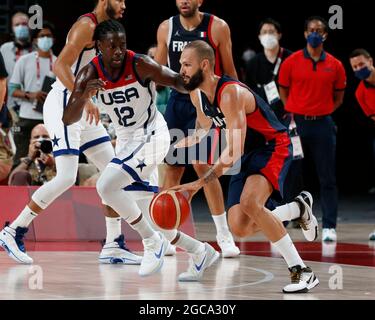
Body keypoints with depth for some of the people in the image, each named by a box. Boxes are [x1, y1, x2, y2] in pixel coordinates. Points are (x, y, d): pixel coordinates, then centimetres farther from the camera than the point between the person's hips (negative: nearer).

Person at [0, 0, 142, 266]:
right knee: (66, 177, -17)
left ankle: (113, 246, 8)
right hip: (62, 106, -10)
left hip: (82, 109, 10)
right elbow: (60, 66, -25)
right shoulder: (87, 26, -13)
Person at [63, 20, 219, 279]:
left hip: (152, 135, -6)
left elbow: (176, 80, -13)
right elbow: (68, 119, -14)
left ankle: (153, 242, -10)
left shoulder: (140, 65, -19)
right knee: (141, 213, 7)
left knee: (106, 186, -24)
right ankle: (201, 252, 21)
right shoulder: (90, 75, -9)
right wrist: (84, 96, -34)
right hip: (126, 140, 6)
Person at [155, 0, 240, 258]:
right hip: (177, 102, 4)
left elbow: (229, 71, -2)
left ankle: (224, 235, -4)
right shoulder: (166, 28, 3)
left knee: (202, 165, -14)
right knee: (172, 168, 5)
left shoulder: (217, 27, -8)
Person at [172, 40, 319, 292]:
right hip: (247, 155, 9)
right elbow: (205, 126, 23)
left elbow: (233, 152, -34)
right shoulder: (197, 94, -2)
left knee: (249, 202, -34)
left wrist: (200, 183, -38)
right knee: (240, 229, 0)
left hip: (273, 147, -9)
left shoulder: (231, 93, -29)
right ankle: (297, 210, 28)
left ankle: (302, 271, -29)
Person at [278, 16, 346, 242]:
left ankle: (329, 227, 5)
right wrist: (294, 114, 1)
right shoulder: (291, 62, 1)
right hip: (296, 124, -1)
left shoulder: (335, 65, 4)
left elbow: (339, 98, 13)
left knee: (328, 179, 1)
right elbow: (283, 93, 8)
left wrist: (323, 113, 3)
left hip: (323, 124, 1)